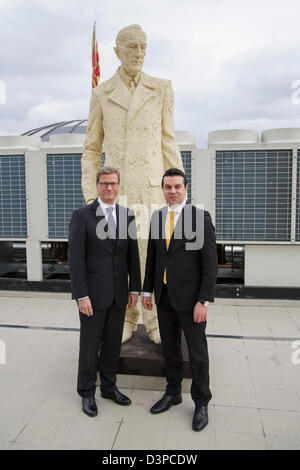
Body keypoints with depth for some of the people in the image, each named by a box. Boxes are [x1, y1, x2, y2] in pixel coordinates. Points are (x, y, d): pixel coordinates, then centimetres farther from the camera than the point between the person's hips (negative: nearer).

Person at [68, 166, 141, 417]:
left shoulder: (127, 215, 6)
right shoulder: (82, 215, -7)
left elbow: (133, 255, 8)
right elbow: (75, 257, -11)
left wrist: (135, 288, 5)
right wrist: (81, 295, -15)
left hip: (119, 293, 4)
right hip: (93, 292, -4)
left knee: (113, 343, 16)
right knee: (90, 344, 9)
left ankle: (109, 386, 34)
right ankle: (87, 393, 28)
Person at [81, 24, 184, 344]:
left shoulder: (161, 89, 5)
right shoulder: (102, 94, 7)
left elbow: (168, 143, 4)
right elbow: (92, 147, 9)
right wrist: (89, 193, 1)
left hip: (151, 185, -1)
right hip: (116, 186, 1)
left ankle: (154, 319, 17)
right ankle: (127, 318, 22)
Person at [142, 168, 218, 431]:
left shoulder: (200, 217, -10)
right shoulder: (157, 217, 7)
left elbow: (210, 263, -13)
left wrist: (204, 301, -16)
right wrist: (147, 290, 11)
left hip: (189, 298, -5)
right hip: (164, 296, 5)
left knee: (197, 353, 9)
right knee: (170, 349, 19)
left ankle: (201, 403, 28)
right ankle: (173, 393, 38)